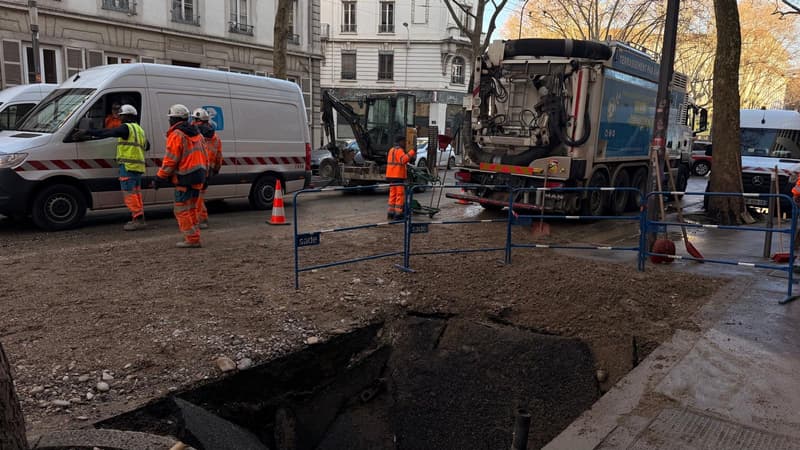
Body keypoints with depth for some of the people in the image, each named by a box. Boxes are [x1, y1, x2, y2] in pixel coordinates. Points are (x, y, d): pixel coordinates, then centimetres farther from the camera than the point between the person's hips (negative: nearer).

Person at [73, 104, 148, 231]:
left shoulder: (126, 127, -8)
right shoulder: (139, 129, 21)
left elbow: (108, 132, -15)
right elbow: (147, 146, 29)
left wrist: (87, 133, -11)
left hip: (128, 165, -9)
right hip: (138, 166, 9)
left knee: (129, 193, -9)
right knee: (135, 192, 13)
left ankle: (138, 219, -12)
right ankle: (139, 219, 15)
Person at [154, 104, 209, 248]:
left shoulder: (176, 135, -10)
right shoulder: (197, 134, 17)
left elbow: (170, 160, -15)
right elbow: (204, 157, 19)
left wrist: (160, 178, -8)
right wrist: (204, 175, 24)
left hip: (185, 178, -9)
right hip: (198, 177, 9)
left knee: (182, 210, -3)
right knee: (191, 208, 17)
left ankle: (192, 239, -5)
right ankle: (193, 237, 21)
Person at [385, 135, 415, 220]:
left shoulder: (392, 150, 20)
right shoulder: (399, 150, -11)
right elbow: (403, 160, -29)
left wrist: (405, 170, 20)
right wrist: (411, 152, -29)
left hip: (391, 175, 9)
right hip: (398, 176, -9)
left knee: (393, 194, 13)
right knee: (400, 195, -6)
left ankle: (391, 212, 14)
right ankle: (398, 214, -8)